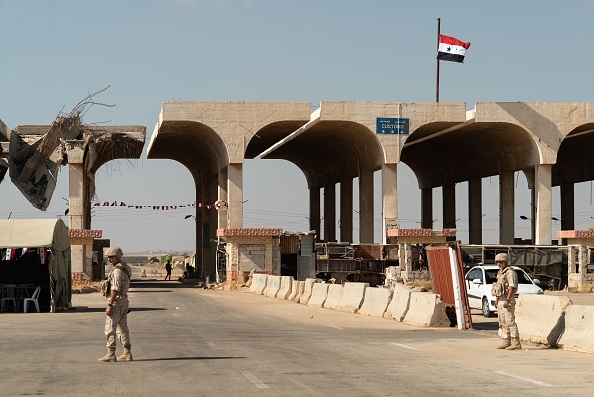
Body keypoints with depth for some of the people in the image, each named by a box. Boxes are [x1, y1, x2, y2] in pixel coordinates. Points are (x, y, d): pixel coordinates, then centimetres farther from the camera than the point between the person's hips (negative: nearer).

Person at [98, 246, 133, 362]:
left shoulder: (117, 270, -18)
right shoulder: (125, 268, 14)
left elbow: (115, 289, -23)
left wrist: (110, 305, -23)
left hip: (116, 301, -10)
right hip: (124, 300, 10)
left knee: (110, 328, -7)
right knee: (123, 327, 12)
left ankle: (111, 354, -9)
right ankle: (127, 353, 14)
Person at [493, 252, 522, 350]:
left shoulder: (510, 272, -12)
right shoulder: (500, 273, 17)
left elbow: (512, 287, -19)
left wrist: (507, 300, -25)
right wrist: (496, 300, 19)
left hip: (508, 300, -10)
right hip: (500, 301, 10)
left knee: (510, 322, -13)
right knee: (502, 322, 11)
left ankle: (516, 343, -14)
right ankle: (506, 342, 16)